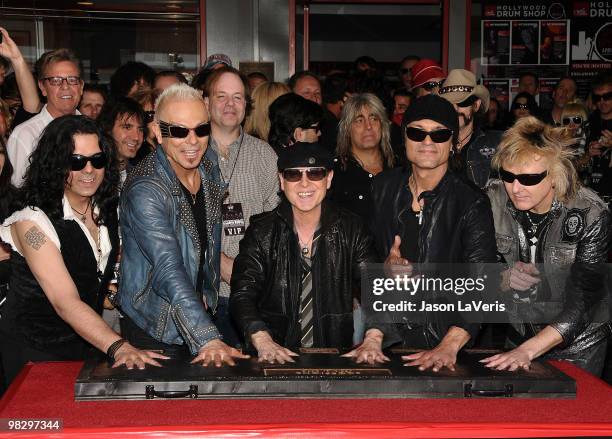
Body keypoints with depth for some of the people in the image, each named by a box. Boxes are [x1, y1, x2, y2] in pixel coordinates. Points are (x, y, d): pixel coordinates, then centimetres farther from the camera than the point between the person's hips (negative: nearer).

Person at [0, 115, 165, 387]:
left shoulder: (108, 211, -1)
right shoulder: (32, 222, -22)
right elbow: (66, 302, -31)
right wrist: (118, 347, -44)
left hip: (89, 342, 6)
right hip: (35, 352, -6)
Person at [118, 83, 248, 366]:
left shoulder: (209, 166, -2)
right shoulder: (145, 191, -26)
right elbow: (169, 271, -35)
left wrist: (208, 294, 12)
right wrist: (207, 339, -42)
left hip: (201, 311, 7)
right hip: (153, 329, -6)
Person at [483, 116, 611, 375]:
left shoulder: (591, 215, -24)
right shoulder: (494, 201, -15)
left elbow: (584, 302, -26)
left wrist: (527, 350, -35)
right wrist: (503, 279, -25)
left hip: (579, 345, -3)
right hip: (518, 336, 3)